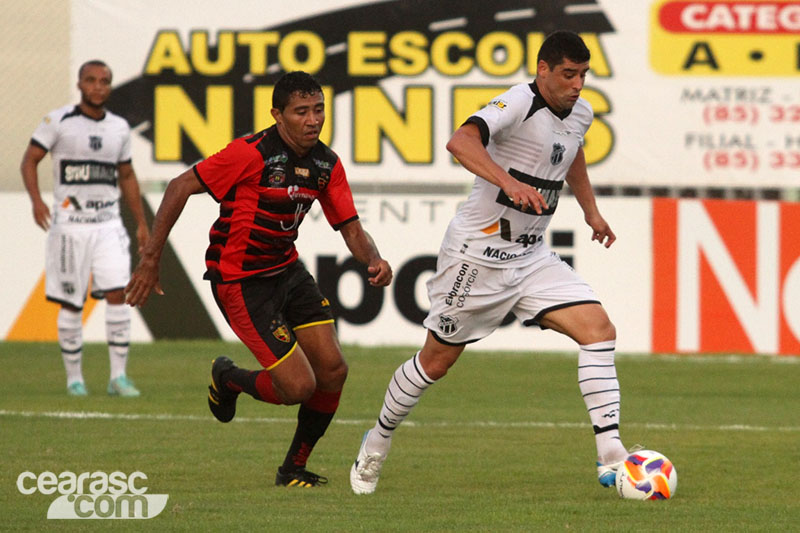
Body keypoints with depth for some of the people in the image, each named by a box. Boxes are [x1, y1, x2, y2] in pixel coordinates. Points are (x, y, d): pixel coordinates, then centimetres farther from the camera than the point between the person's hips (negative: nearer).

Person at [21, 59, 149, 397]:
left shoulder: (119, 128, 10)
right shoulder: (58, 122, -3)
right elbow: (29, 161, -4)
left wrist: (142, 223, 17)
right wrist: (36, 200, -20)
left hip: (108, 224, 3)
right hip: (70, 224, -3)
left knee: (118, 295, -10)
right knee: (71, 304, 1)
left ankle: (118, 376, -7)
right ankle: (74, 378, 12)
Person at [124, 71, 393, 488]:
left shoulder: (327, 164, 0)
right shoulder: (251, 153, -21)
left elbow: (350, 228, 4)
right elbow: (180, 187, -16)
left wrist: (374, 260, -20)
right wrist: (150, 261, -17)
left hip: (287, 270, 7)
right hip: (240, 282, -7)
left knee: (333, 370, -4)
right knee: (298, 386, -13)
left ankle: (294, 469, 17)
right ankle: (228, 379, 20)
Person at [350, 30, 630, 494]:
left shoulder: (580, 114, 5)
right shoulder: (519, 104, -20)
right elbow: (461, 141, -39)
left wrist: (591, 210, 30)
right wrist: (509, 182, -52)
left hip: (532, 256, 7)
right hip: (478, 253, -7)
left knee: (599, 329, -12)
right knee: (438, 360, 6)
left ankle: (611, 458, -15)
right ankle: (379, 441, 31)